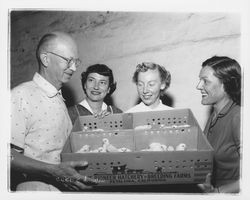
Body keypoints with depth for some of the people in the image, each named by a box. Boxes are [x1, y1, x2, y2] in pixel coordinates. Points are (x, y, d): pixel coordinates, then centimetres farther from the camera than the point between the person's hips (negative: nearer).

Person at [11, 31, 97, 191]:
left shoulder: (60, 100, 15)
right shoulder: (21, 96, -10)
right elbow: (9, 156, -18)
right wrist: (53, 171, -24)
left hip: (64, 189, 6)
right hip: (34, 190, -6)